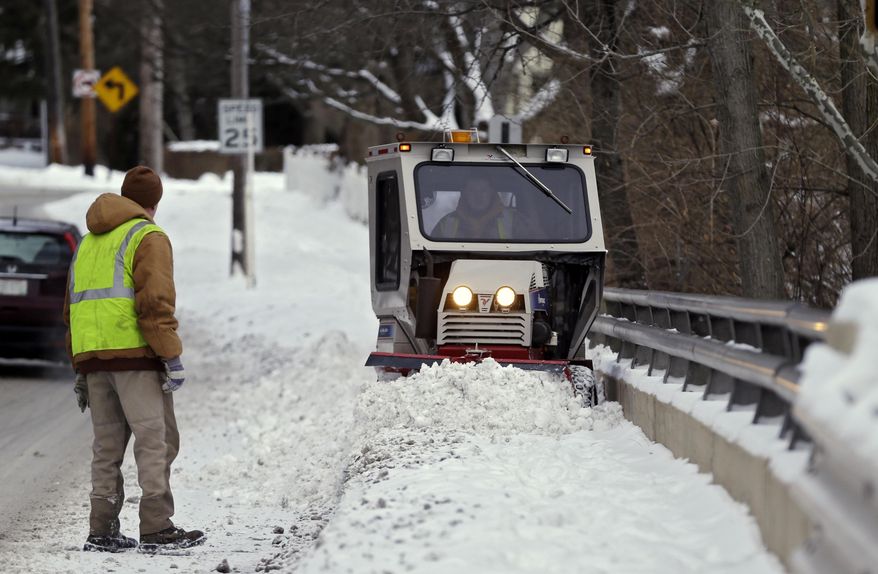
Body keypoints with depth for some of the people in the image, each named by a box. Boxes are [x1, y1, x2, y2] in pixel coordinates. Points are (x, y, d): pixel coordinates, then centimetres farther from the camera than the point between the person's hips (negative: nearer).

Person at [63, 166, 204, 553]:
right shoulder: (147, 237, -2)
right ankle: (157, 529, -12)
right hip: (134, 352, -7)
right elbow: (155, 301, -14)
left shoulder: (88, 243, 22)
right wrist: (172, 357, -14)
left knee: (107, 445, 10)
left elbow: (73, 309, 22)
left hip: (91, 358, 7)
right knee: (156, 440, -7)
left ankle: (102, 531, 7)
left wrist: (81, 369, 24)